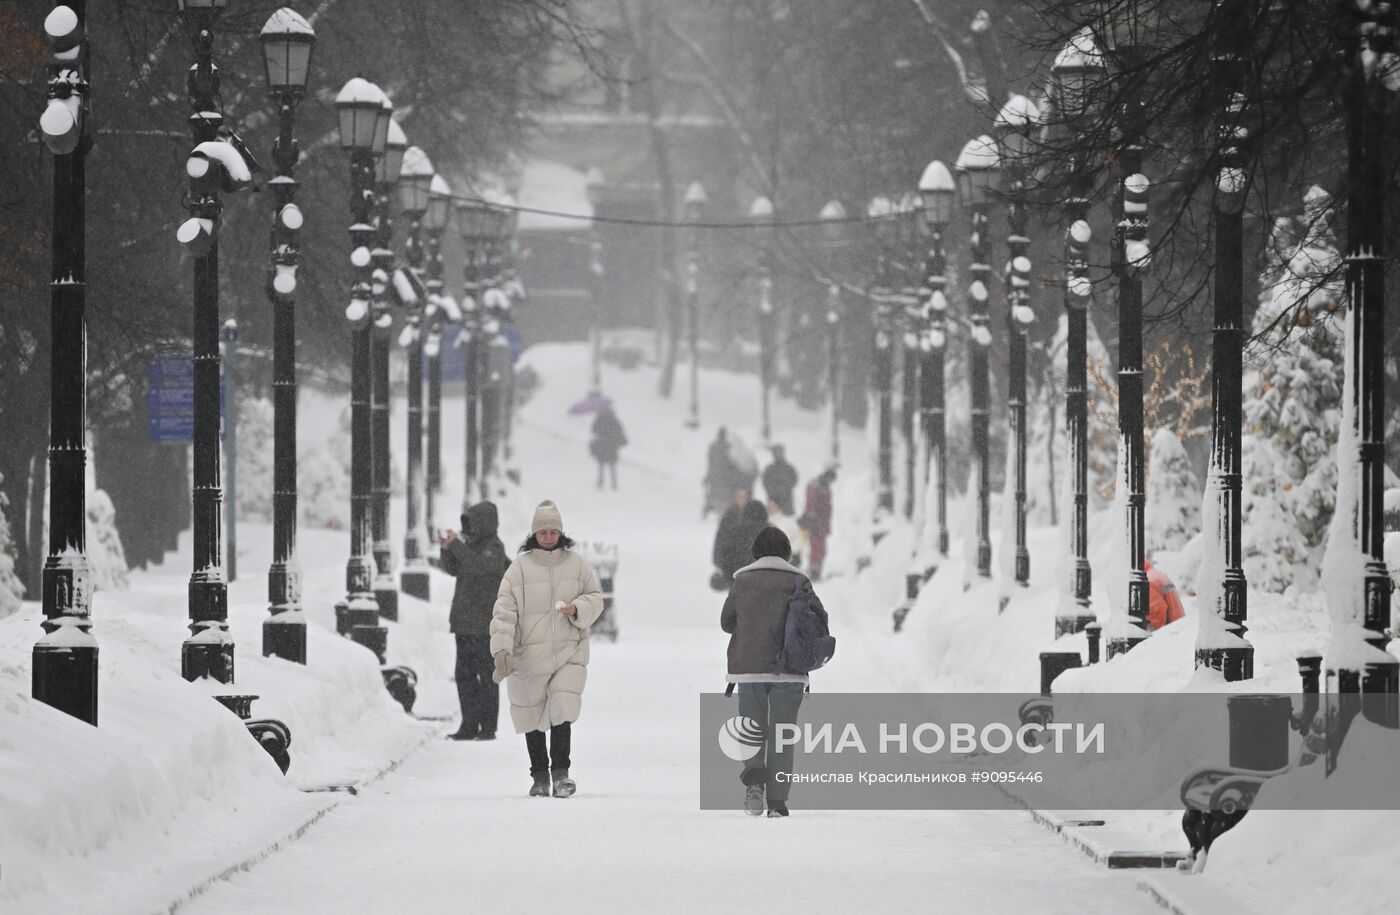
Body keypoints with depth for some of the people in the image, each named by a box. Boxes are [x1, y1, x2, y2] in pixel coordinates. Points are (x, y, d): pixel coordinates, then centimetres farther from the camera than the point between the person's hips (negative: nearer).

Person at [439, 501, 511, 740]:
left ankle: (488, 727, -1)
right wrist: (447, 550, 0)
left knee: (486, 676, -4)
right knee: (465, 676, 8)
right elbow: (453, 569, 16)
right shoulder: (472, 544, 15)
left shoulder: (494, 548, -10)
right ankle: (469, 725, 12)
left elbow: (477, 565, -27)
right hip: (464, 622, 8)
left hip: (485, 625, -8)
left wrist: (456, 545, -24)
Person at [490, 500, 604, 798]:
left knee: (563, 709, -17)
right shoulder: (520, 566, -3)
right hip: (529, 655, 0)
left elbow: (595, 597, 14)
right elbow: (504, 610, -8)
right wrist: (502, 650, -18)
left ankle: (560, 771, -7)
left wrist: (577, 609, -9)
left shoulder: (575, 563, 4)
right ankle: (539, 776, 22)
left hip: (568, 652, 0)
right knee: (532, 716, 8)